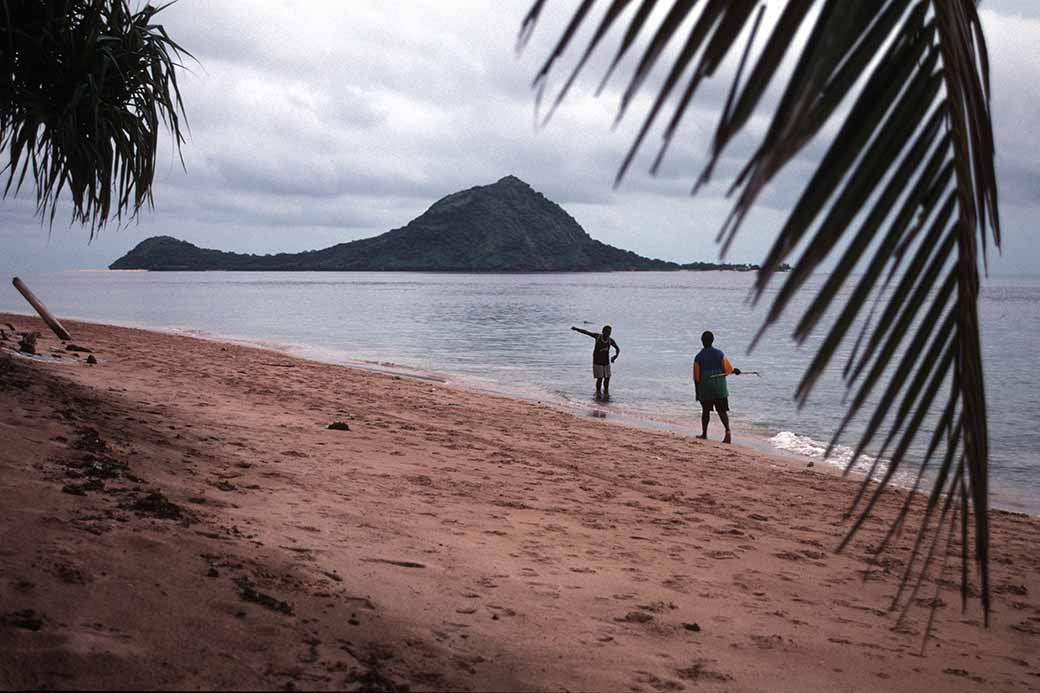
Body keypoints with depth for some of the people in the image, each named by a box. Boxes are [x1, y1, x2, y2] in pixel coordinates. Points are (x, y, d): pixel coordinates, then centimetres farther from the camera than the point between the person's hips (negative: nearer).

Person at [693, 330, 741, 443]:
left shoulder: (698, 358, -6)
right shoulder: (719, 354, -2)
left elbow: (696, 377, -4)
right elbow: (728, 369, -2)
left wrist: (697, 392, 5)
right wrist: (735, 370, 21)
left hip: (705, 389, -1)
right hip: (720, 388, 1)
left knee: (706, 411, 13)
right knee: (722, 410, 4)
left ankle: (704, 434, 21)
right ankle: (727, 430, -16)